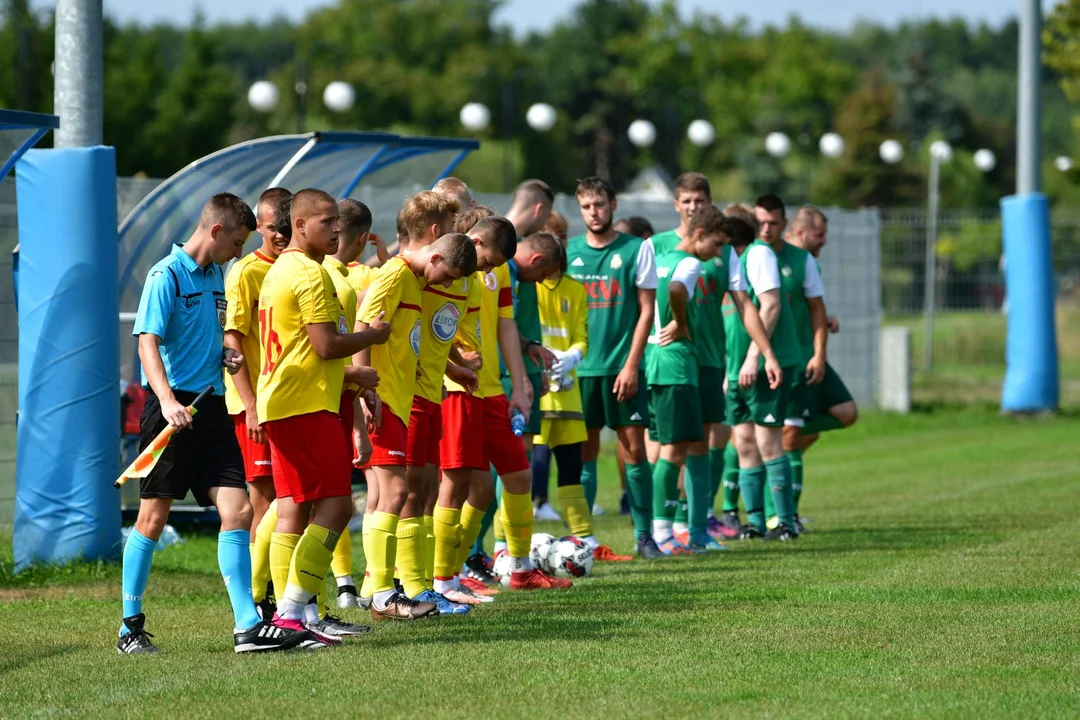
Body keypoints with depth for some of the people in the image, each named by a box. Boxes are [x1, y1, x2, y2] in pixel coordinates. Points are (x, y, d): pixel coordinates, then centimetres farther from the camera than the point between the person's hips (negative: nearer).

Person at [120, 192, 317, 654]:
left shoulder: (214, 275, 16)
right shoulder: (167, 275, -9)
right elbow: (147, 341, -19)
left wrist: (225, 355, 8)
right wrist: (168, 400, -33)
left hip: (212, 408, 7)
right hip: (175, 410, -7)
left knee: (237, 513, -3)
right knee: (153, 517, 1)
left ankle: (249, 626, -5)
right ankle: (131, 627, 11)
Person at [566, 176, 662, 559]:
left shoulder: (637, 249, 1)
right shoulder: (569, 252, 8)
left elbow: (647, 310, -1)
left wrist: (631, 365, -9)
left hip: (622, 366, -2)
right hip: (580, 366, 2)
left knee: (634, 449, -1)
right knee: (583, 452, 3)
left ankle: (644, 534, 6)